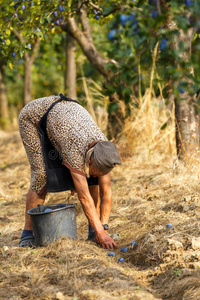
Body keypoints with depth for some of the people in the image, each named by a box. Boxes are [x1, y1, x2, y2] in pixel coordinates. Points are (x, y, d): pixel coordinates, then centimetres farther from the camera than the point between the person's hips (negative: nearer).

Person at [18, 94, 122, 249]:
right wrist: (101, 233, -37)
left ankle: (93, 230, -4)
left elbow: (106, 193, -18)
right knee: (41, 175, -21)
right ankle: (28, 232, -8)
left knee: (91, 178, -10)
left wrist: (103, 228, -24)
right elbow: (84, 197, -39)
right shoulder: (75, 150, -42)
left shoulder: (103, 149, -25)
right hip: (33, 117, -6)